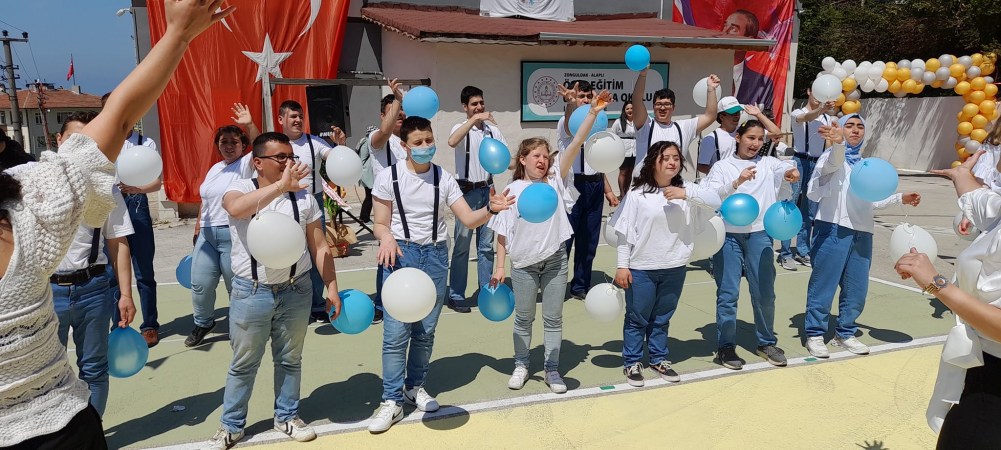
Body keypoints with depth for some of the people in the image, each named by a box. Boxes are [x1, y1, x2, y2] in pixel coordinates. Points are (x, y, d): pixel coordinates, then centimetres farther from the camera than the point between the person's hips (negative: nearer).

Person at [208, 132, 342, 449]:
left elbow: (319, 247, 4)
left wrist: (331, 288, 0)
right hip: (251, 292, -2)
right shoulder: (241, 188, -6)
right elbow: (236, 208, -32)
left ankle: (287, 417, 34)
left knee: (290, 359, 16)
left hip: (296, 291, 2)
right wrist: (281, 186, -37)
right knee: (244, 364, 12)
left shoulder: (303, 196, 1)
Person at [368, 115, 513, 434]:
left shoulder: (444, 179, 2)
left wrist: (491, 209, -22)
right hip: (401, 254, -2)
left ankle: (415, 386, 28)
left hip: (435, 255, 3)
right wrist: (387, 238, -24)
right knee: (396, 332, -6)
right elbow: (380, 224, -1)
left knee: (426, 330, 10)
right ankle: (392, 401, 4)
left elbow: (469, 220, -2)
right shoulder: (388, 177, -4)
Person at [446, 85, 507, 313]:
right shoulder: (462, 128, -7)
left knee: (486, 245, 11)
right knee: (461, 245, 0)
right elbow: (452, 142, -31)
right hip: (467, 191, -5)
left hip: (487, 190, 5)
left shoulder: (493, 129, 7)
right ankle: (456, 296, 8)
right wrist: (476, 118, -30)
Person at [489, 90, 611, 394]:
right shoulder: (512, 190, -4)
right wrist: (499, 266, -2)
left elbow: (576, 145, -12)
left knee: (553, 318, 11)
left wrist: (593, 113, -21)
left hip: (555, 259, 1)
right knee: (524, 318, 14)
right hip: (524, 263, -1)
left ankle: (552, 369, 24)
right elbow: (502, 232, -1)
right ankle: (521, 366, 31)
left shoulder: (555, 180, -1)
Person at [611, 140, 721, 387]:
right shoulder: (637, 193, -10)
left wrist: (687, 194, -24)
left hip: (675, 268, 4)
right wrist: (622, 265, -11)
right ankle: (632, 362, 25)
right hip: (641, 268, -3)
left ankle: (659, 359, 36)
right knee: (637, 318, 10)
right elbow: (624, 232, -9)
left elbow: (716, 201, -10)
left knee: (662, 318, 19)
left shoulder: (686, 189, 1)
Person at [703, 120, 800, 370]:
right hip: (728, 235, -2)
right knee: (728, 293, 1)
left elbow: (784, 167, -6)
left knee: (764, 293, 8)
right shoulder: (722, 166, 4)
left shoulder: (768, 163, 11)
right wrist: (736, 182, -22)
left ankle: (767, 343, 25)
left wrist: (790, 172, -29)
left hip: (759, 234, 2)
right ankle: (726, 346, 11)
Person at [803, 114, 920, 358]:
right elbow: (834, 161, -28)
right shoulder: (833, 156, -1)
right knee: (823, 285, -3)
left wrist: (900, 198, 16)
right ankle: (814, 334, 7)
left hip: (862, 233, 7)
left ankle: (845, 333, 25)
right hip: (834, 229, -7)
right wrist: (838, 142, -49)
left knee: (857, 289, 11)